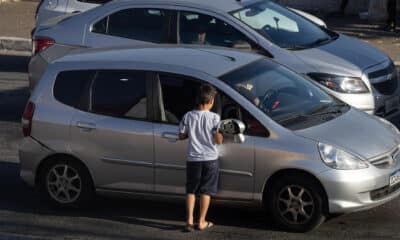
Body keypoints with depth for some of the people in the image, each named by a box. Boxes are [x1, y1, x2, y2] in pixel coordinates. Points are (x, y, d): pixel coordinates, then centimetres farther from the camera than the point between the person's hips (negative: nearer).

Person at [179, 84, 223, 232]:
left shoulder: (188, 116, -4)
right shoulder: (214, 118, -13)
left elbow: (182, 136, 3)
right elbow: (218, 140, -14)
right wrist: (221, 136, 6)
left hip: (193, 159, 2)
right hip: (210, 159, -2)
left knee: (191, 190, 12)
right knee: (206, 191, 9)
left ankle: (189, 221, 5)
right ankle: (202, 222, 13)